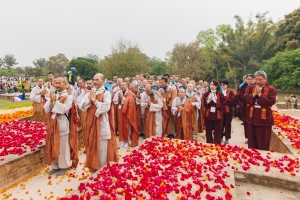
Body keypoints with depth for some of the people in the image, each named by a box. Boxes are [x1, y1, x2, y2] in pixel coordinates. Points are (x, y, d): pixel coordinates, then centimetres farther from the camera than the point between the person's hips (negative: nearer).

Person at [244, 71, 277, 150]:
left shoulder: (271, 90, -3)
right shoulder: (250, 88, 8)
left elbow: (271, 102, -16)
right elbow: (245, 99, -4)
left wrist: (260, 94, -18)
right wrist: (254, 94, -18)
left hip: (264, 119, -3)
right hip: (252, 118, 4)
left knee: (263, 143, 6)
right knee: (252, 141, 14)